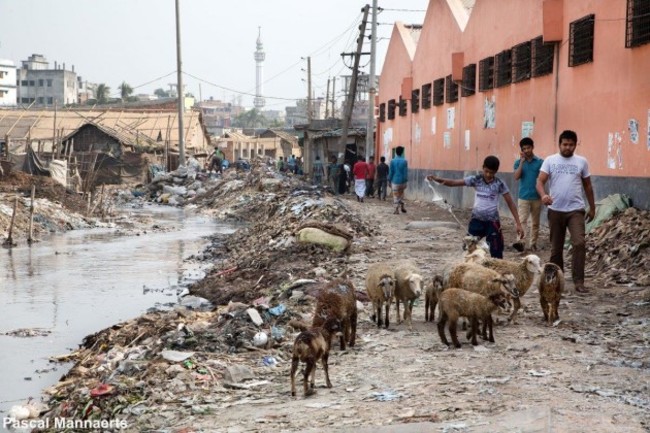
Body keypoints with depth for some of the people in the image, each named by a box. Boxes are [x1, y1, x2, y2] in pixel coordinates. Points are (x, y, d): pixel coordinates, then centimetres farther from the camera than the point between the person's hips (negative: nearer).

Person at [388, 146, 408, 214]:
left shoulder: (393, 161, -6)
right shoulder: (405, 161, -5)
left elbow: (390, 172, -3)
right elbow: (406, 172, -4)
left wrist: (389, 181, 5)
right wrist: (406, 182, 1)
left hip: (395, 181, -1)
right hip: (402, 181, 1)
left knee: (395, 195, 5)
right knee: (401, 193, 24)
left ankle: (397, 209, 0)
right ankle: (402, 206, 17)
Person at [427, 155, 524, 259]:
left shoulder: (499, 184, -7)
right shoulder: (476, 180, -3)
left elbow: (510, 203, -3)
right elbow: (454, 182, -10)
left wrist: (518, 223, -8)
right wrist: (438, 179, -26)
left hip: (492, 221, -2)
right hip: (476, 219, 2)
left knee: (496, 252, -2)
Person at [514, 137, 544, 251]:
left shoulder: (540, 162, 0)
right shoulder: (518, 162, 1)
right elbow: (516, 177, -12)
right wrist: (522, 161, -15)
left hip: (536, 197, 1)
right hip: (523, 197, -1)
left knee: (535, 222, 9)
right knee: (522, 221, -11)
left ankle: (533, 244, 18)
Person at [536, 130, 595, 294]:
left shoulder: (582, 162, 5)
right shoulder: (550, 161, 1)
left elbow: (587, 186, 14)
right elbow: (540, 182, -8)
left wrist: (592, 207, 16)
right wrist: (543, 195, -29)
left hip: (576, 210, 0)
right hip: (555, 210, 0)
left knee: (579, 243, -16)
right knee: (556, 247, 10)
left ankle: (578, 281, -13)